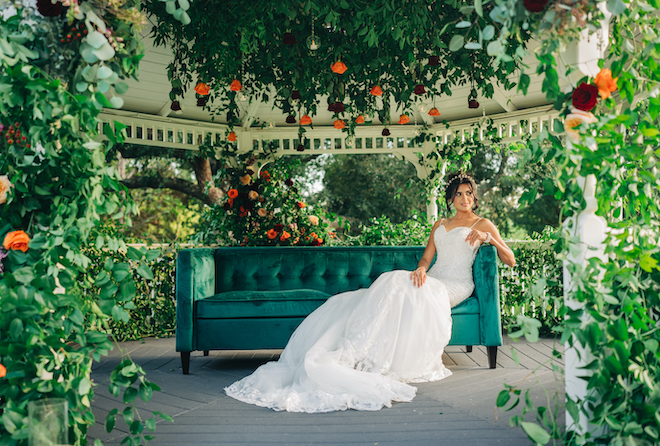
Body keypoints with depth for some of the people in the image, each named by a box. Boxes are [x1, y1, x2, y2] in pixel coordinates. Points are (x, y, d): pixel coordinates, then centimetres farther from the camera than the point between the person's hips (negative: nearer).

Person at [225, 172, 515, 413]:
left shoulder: (483, 224, 13)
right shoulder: (440, 225, 27)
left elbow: (510, 261, 5)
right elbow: (426, 257, 15)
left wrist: (490, 238, -12)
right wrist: (420, 269, -9)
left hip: (455, 286, -5)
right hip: (431, 282, 6)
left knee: (395, 285, -32)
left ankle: (349, 357, -41)